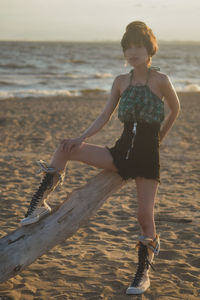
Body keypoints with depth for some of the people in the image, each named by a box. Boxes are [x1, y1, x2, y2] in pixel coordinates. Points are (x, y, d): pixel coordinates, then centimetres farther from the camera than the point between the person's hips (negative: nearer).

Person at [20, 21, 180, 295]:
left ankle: (143, 274, 11)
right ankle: (40, 204, -3)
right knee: (66, 149, -10)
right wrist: (82, 138, -9)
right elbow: (105, 116, 5)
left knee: (145, 215, -8)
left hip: (147, 154, -4)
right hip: (122, 149, 5)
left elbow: (175, 109, 10)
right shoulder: (121, 82, 7)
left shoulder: (160, 80, -6)